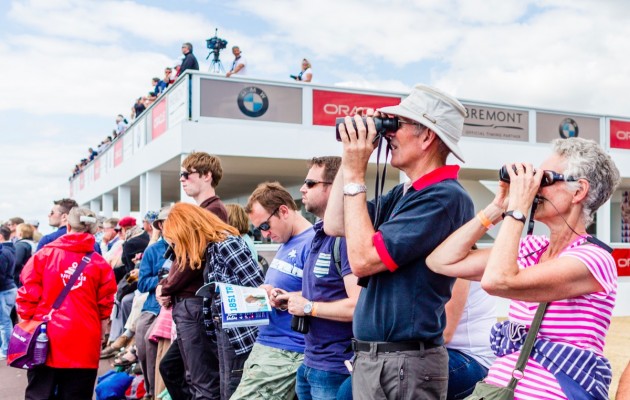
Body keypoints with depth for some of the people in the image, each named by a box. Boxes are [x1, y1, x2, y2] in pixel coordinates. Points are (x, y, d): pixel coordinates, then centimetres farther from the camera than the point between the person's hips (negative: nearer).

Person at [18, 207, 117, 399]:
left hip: (45, 339, 0)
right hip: (84, 344, 1)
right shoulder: (100, 264, 0)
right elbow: (105, 306, 4)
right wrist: (99, 335, 18)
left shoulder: (44, 255, -1)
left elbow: (28, 294, -2)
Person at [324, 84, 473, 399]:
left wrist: (354, 175, -15)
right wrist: (350, 159, 5)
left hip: (405, 363, -8)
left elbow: (363, 259, -22)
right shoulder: (404, 194, 9)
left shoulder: (444, 197, -19)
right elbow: (334, 225, 11)